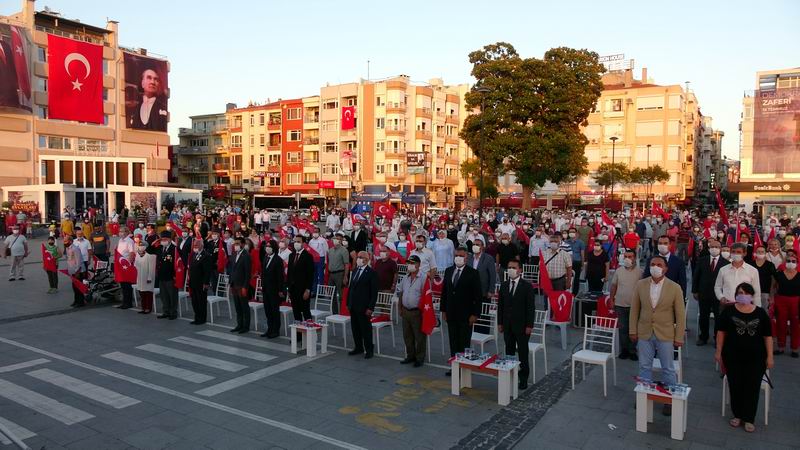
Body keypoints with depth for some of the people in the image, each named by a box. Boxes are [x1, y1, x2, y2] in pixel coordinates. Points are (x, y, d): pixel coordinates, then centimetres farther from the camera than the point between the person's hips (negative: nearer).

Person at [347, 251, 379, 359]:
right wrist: (348, 302, 11)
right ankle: (358, 347, 27)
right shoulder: (355, 270, 11)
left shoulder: (371, 273, -10)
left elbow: (374, 292, -12)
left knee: (366, 328, 2)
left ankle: (368, 350, 14)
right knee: (355, 328, 13)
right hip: (353, 305, 7)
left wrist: (370, 308, -15)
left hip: (363, 307, -7)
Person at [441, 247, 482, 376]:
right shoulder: (448, 271, 7)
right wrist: (443, 310, 9)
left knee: (464, 343, 3)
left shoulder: (473, 273, -8)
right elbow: (444, 291, 12)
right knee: (453, 343, 11)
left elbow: (478, 296, -9)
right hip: (451, 314, 5)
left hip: (466, 315, -5)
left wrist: (475, 314, -12)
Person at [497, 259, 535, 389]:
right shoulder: (504, 285, 6)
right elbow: (500, 305, 10)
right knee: (509, 351, 10)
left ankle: (523, 379, 14)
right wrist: (500, 323, 6)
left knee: (523, 353, 4)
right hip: (507, 326, 4)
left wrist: (529, 325, -12)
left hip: (521, 326, -4)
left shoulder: (527, 286, -8)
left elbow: (531, 307, -9)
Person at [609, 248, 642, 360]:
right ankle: (624, 350, 20)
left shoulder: (639, 271, -4)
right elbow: (614, 285, 10)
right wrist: (611, 300, 7)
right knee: (622, 328, 9)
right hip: (620, 305, 2)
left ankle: (632, 351, 16)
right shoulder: (619, 271, 4)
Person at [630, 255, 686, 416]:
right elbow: (634, 309, 3)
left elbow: (680, 314, -5)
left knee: (668, 369, 11)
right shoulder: (640, 284, -3)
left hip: (665, 335, -2)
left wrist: (679, 337, -5)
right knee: (644, 367, 13)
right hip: (644, 333, 2)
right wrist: (633, 330, 2)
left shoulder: (675, 288, -9)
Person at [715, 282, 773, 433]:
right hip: (733, 357, 0)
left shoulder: (761, 313, -2)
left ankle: (749, 419, 15)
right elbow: (721, 332, 2)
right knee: (735, 386, 5)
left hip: (755, 358, 0)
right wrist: (718, 352, 0)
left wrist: (769, 356, 0)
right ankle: (737, 415, 23)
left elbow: (767, 336, 3)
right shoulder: (728, 311, -3)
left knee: (752, 388, 3)